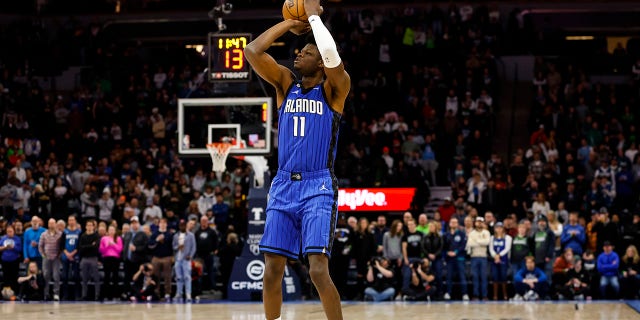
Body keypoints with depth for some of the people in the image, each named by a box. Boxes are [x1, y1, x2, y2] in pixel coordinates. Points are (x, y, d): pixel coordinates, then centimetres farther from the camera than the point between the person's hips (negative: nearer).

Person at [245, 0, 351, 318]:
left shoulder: (334, 89, -1)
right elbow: (252, 51, 1)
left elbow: (332, 56, -22)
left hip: (318, 187, -5)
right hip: (282, 186, 5)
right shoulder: (285, 84, 11)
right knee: (272, 269, 4)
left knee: (318, 271, -15)